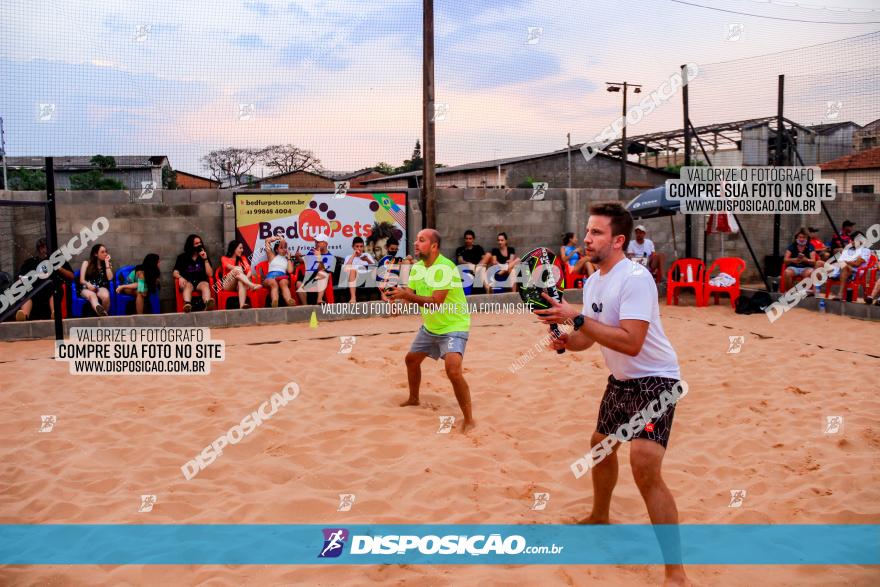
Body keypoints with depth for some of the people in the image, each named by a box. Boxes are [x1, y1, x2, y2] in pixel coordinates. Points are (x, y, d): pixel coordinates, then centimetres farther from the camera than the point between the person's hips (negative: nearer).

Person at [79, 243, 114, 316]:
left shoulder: (108, 264, 16)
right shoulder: (86, 263, 12)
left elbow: (110, 278, -2)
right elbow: (82, 280, 4)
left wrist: (106, 263, 0)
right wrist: (88, 284, -20)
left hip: (101, 288, 2)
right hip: (87, 288, -2)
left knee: (106, 296, -38)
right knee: (92, 295, -41)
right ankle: (100, 310, -74)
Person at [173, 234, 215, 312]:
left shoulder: (204, 256, 18)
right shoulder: (182, 257, 15)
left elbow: (210, 274, 7)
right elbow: (175, 272, 6)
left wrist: (205, 259, -2)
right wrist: (180, 277, -18)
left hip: (201, 281, 0)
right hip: (188, 282, 0)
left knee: (205, 285, -35)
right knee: (188, 286, -36)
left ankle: (207, 304, -69)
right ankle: (187, 305, -68)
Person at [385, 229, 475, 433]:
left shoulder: (445, 268, -26)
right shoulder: (417, 267, 2)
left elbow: (435, 301, -32)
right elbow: (409, 295, -1)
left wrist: (406, 295, -36)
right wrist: (394, 296, -22)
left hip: (453, 327, -9)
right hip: (430, 327, 9)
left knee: (453, 370, -27)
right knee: (411, 359, 21)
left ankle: (469, 419, -13)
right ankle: (413, 399, 47)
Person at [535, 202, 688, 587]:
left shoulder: (635, 278, -24)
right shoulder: (593, 281, 4)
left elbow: (631, 343, -33)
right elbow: (589, 337, 11)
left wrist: (576, 317, -33)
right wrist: (566, 340, -11)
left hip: (654, 380, -9)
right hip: (621, 380, 9)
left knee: (645, 468, -20)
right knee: (601, 444, 22)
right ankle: (599, 518, 48)